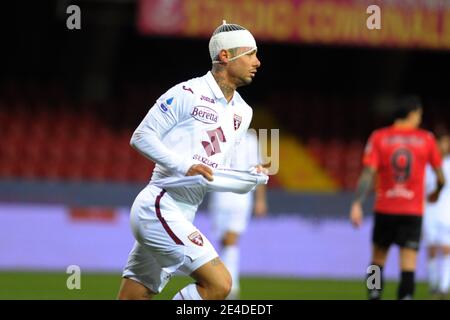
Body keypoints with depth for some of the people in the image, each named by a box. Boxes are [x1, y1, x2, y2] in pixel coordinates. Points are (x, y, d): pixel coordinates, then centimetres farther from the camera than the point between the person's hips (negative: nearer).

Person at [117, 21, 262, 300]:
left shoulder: (242, 113, 16)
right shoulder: (187, 94, -9)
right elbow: (142, 136, -8)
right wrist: (185, 166, -19)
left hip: (182, 218, 9)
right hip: (159, 206, -9)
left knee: (133, 297, 8)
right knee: (219, 283, -19)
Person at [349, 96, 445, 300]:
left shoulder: (379, 138, 0)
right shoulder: (426, 139, 0)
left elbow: (368, 173, -10)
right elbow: (440, 176, 7)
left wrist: (357, 205, -14)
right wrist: (436, 193, 29)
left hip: (384, 208, 1)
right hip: (413, 210, -1)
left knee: (378, 255, 16)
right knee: (408, 262, -5)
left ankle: (374, 295, 7)